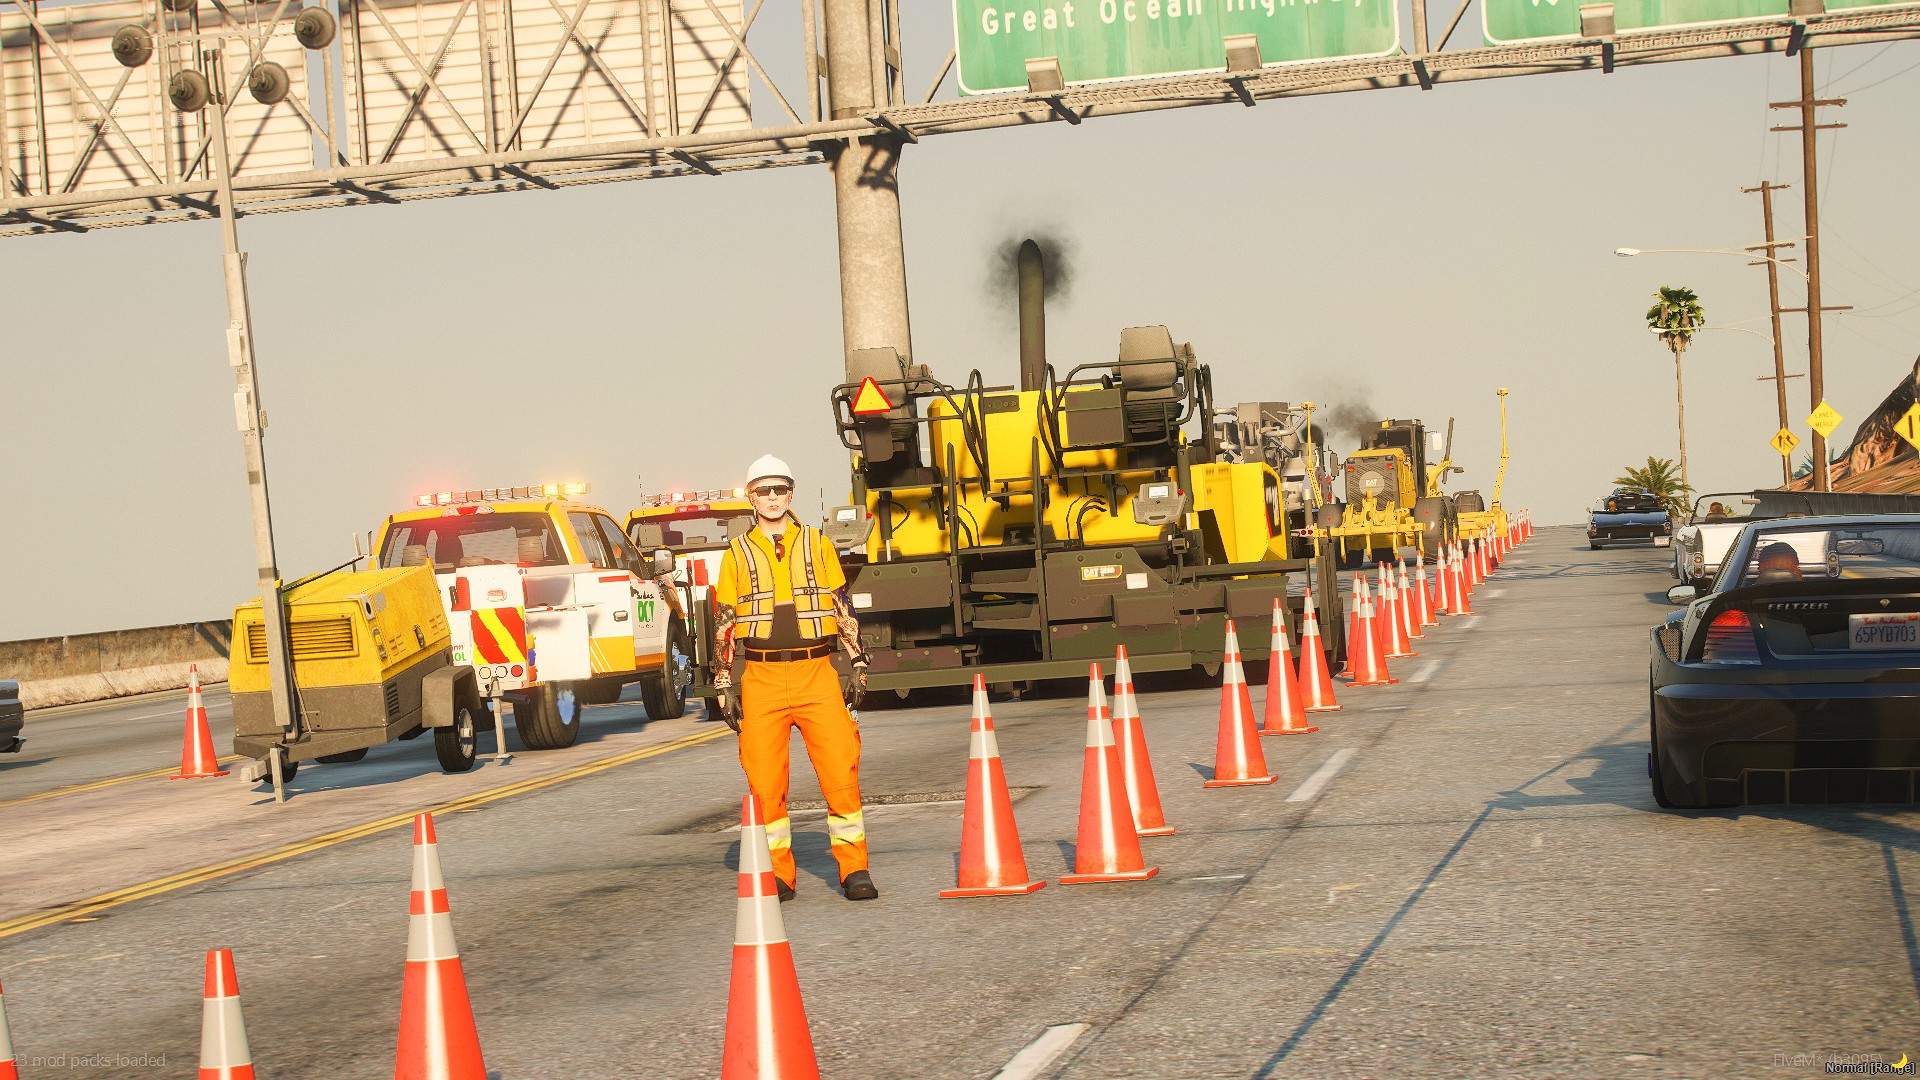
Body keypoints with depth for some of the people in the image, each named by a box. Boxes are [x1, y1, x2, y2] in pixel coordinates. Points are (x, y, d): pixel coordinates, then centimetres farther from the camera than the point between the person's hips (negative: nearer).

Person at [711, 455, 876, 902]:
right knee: (765, 781, 1)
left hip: (816, 673, 0)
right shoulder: (737, 554, 10)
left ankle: (854, 869, 2)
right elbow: (724, 623, 10)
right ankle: (777, 875, 12)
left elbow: (843, 609, 13)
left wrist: (858, 663, 7)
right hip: (761, 678, 0)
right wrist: (723, 684, 5)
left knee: (841, 771, -7)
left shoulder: (817, 545, 11)